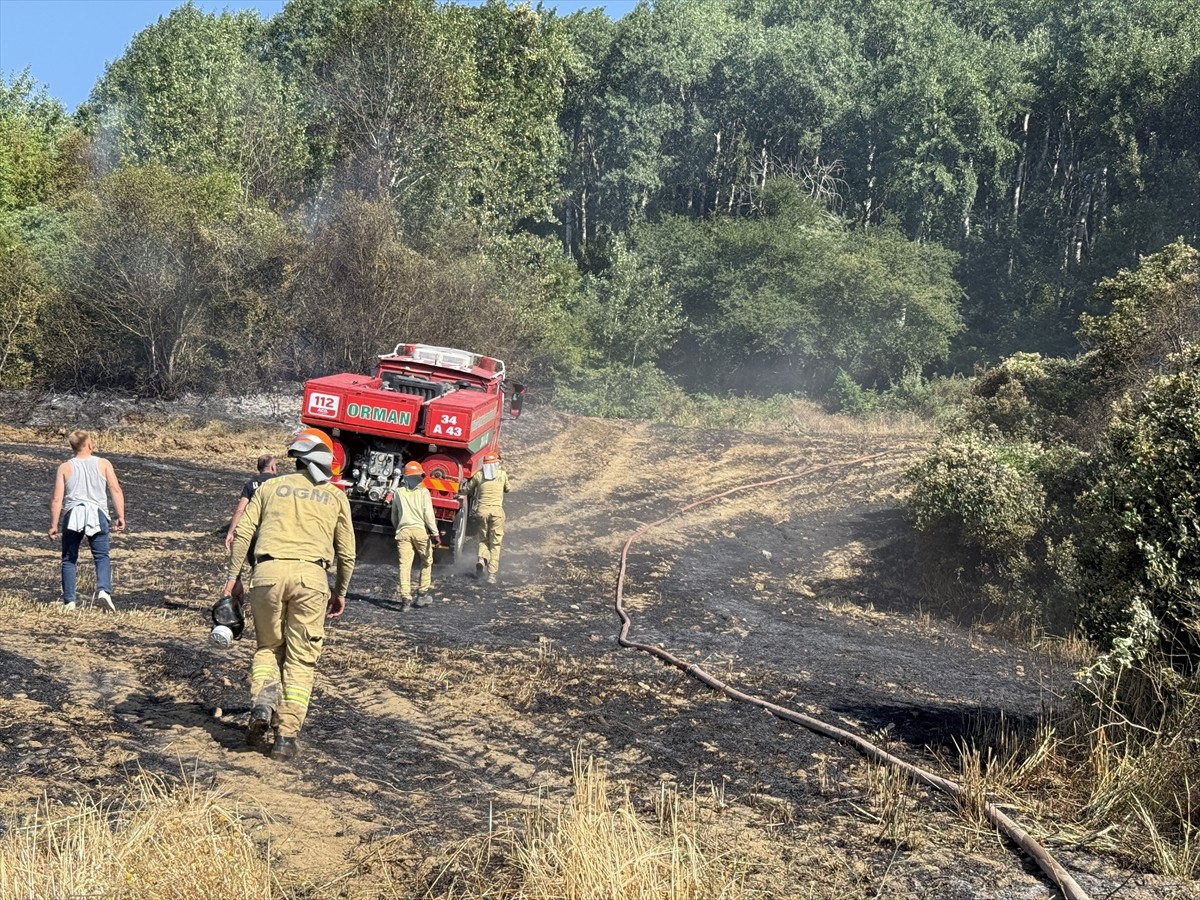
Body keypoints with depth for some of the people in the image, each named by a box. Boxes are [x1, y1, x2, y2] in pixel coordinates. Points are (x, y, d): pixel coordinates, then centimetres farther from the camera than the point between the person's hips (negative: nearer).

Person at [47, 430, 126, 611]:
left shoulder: (64, 468, 7)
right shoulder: (104, 464, 7)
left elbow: (57, 499, 2)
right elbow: (116, 490, -2)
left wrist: (53, 525, 5)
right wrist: (120, 517, -2)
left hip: (73, 515, 1)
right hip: (97, 514, 0)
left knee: (69, 559, 9)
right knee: (102, 556, 4)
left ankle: (69, 601, 4)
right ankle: (103, 589, -19)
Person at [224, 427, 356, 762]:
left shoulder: (271, 487, 18)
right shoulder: (335, 496, 17)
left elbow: (243, 533, 8)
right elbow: (346, 552, 18)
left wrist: (233, 575, 11)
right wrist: (340, 592, 28)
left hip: (268, 571, 1)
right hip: (310, 574, -1)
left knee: (268, 646, 20)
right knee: (301, 659, 6)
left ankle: (263, 699, -7)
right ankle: (286, 736, 1)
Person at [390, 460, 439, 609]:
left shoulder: (398, 493, 10)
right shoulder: (423, 492, -1)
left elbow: (394, 516, 17)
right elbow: (428, 514, -8)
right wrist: (435, 533, -6)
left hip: (403, 531, 2)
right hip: (420, 530, -2)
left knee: (405, 564, -2)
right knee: (427, 562, 15)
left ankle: (405, 596, -11)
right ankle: (423, 593, 14)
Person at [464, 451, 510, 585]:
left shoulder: (479, 475, 6)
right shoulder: (502, 474, 5)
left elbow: (468, 490, 17)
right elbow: (508, 489, 22)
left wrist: (473, 495, 39)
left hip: (482, 509, 1)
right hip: (497, 509, -1)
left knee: (483, 539, 19)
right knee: (495, 543, 4)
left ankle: (482, 559, -9)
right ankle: (492, 574, -1)